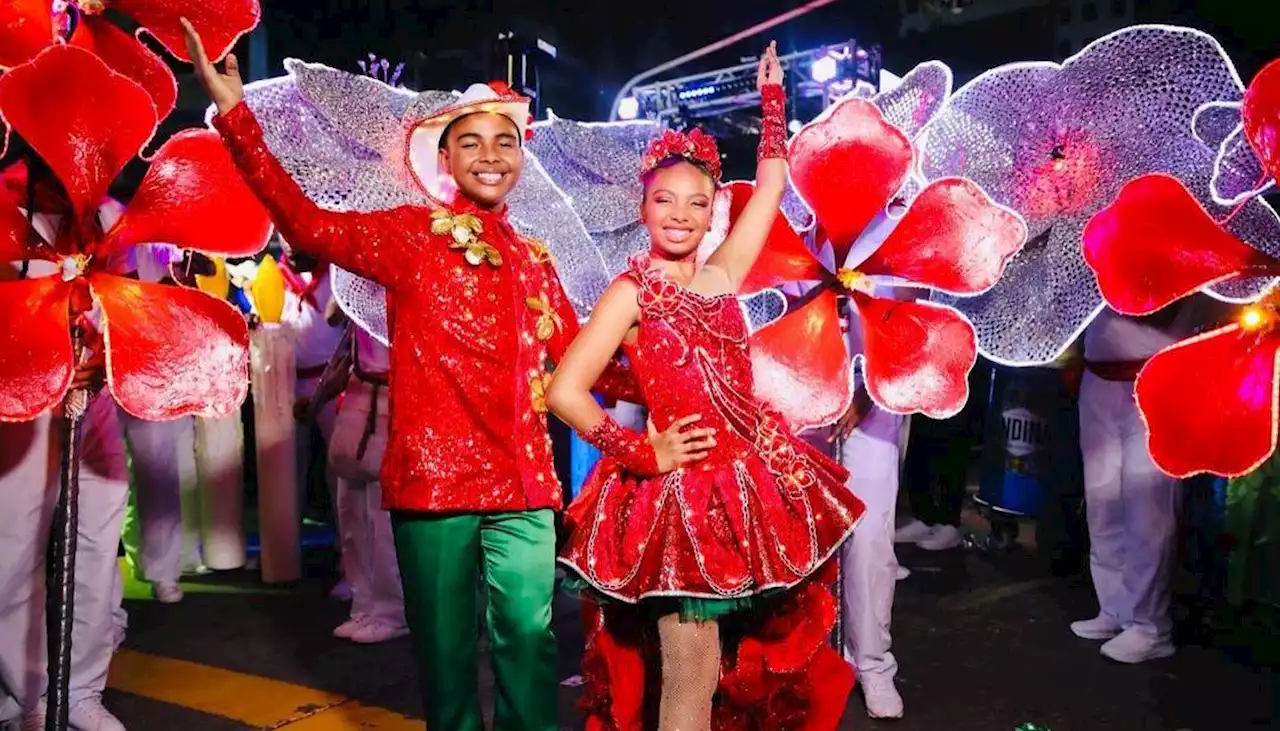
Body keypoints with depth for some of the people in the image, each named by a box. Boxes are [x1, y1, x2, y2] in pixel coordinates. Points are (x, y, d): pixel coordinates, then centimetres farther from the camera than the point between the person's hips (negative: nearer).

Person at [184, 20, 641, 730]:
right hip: (434, 475, -3)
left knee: (529, 642, 6)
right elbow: (308, 225, -14)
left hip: (524, 484, 4)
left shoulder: (533, 260, 14)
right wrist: (235, 111, -21)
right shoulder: (412, 233, 0)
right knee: (446, 650, 8)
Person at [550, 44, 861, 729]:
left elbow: (770, 187, 17)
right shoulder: (632, 291, -5)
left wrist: (772, 98, 19)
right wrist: (643, 454, -10)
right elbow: (565, 391, -11)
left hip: (755, 477, 6)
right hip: (685, 488, -6)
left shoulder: (720, 278, 9)